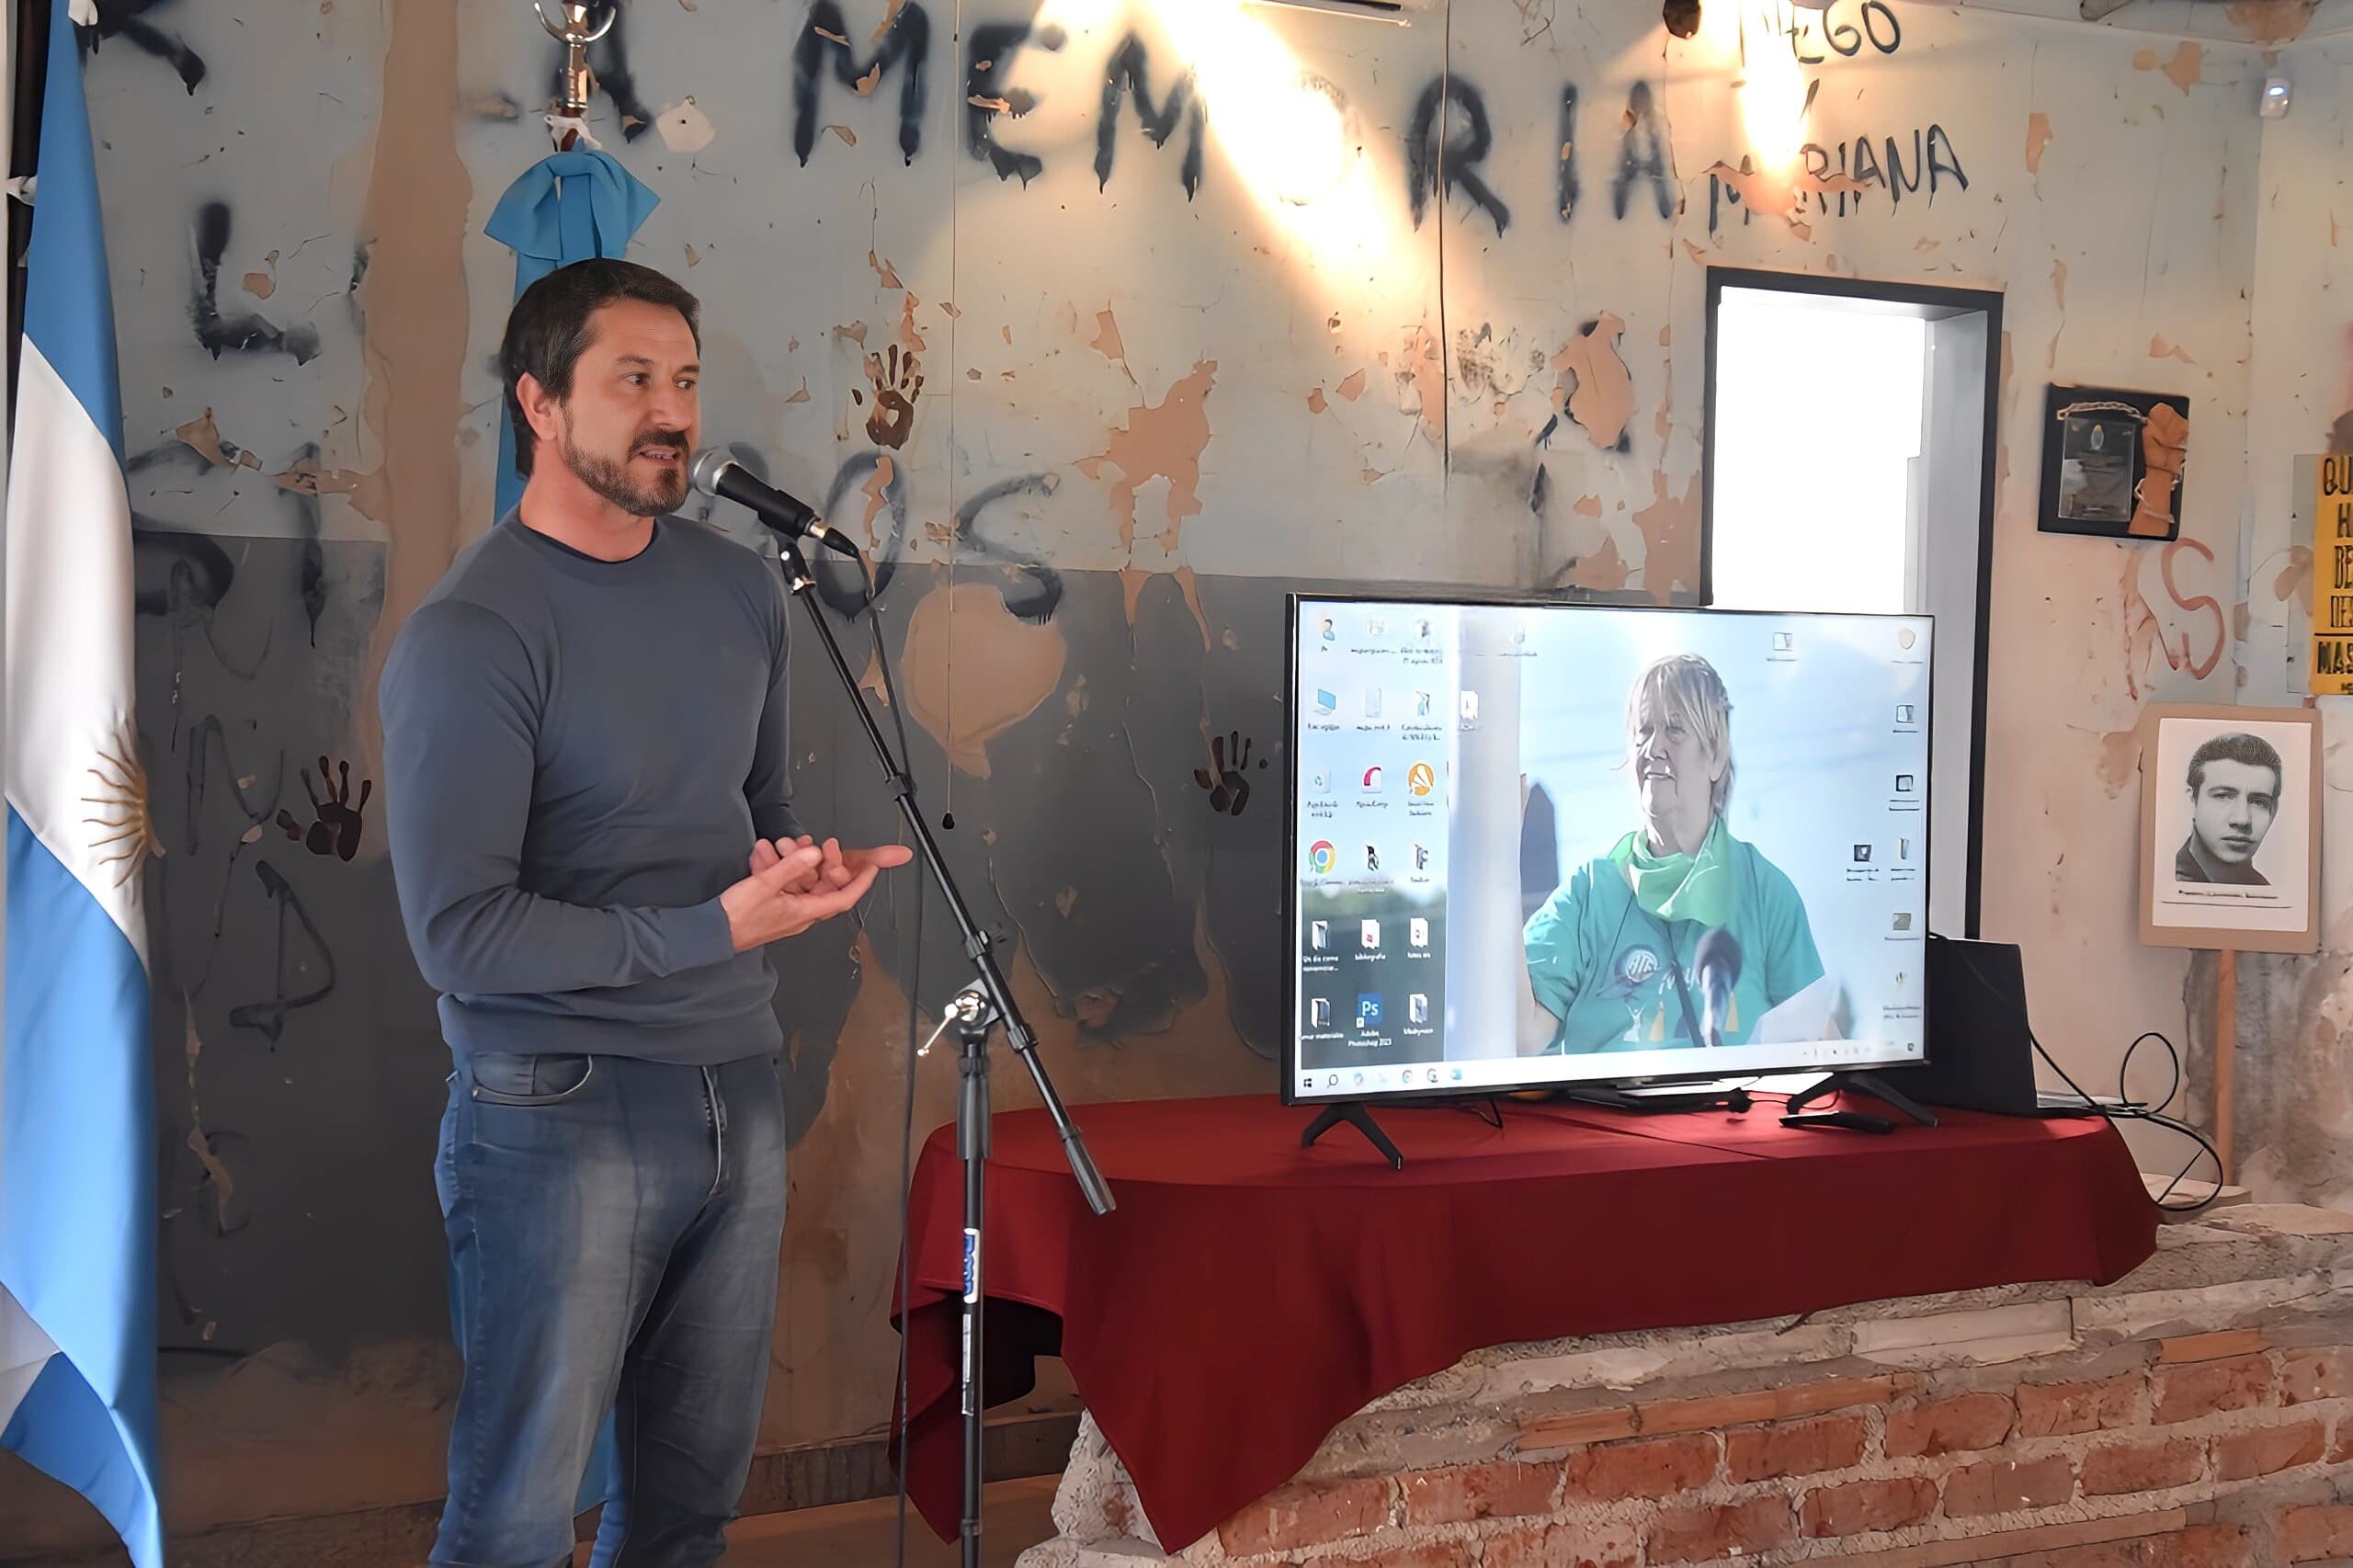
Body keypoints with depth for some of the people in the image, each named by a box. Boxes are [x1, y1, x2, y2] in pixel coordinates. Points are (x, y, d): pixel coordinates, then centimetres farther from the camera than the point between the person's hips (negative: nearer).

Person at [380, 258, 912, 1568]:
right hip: (562, 1116, -6)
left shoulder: (740, 589, 10)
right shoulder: (469, 637, -13)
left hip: (741, 1096, 7)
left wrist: (799, 869, -1)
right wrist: (717, 929, -20)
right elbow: (459, 932, -18)